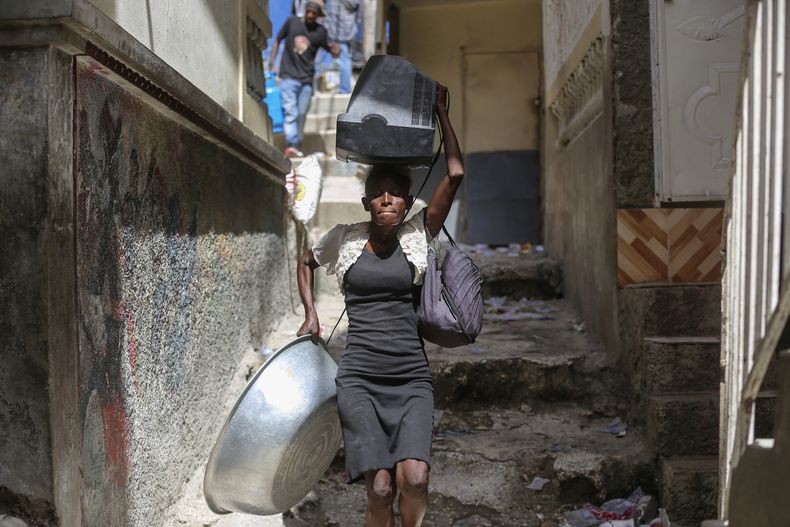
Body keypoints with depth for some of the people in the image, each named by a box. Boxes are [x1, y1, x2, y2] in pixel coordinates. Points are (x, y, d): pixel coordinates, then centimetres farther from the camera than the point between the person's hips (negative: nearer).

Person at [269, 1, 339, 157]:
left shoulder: (321, 32, 6)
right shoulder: (292, 21, 5)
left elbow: (333, 51, 11)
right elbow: (278, 40, 14)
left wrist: (336, 50, -14)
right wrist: (272, 60, 4)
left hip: (306, 79, 2)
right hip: (289, 76, -2)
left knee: (301, 114, 4)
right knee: (290, 112, -13)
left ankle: (297, 145, 13)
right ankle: (291, 144, -21)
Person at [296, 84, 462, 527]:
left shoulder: (418, 235, 4)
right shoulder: (344, 238, 5)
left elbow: (455, 174, -5)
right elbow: (306, 263, 26)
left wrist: (441, 111, 0)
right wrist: (311, 314, 16)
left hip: (412, 378, 0)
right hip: (359, 378, 0)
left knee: (415, 477, -19)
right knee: (380, 487, -10)